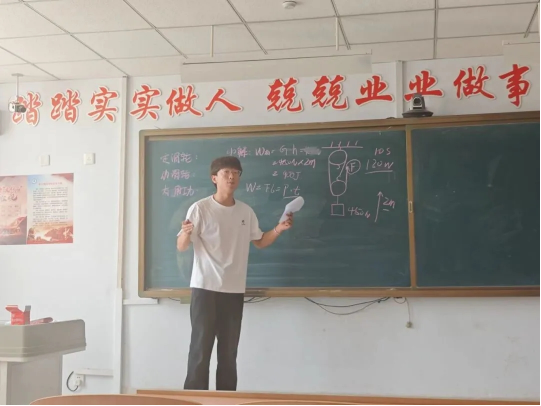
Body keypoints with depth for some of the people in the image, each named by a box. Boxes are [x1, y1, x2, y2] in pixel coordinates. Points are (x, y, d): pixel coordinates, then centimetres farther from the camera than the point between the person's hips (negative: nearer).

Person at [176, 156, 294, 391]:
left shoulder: (246, 211, 8)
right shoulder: (200, 208, -7)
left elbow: (260, 242, 20)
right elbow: (181, 247, -9)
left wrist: (278, 229, 2)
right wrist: (186, 233, -32)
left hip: (234, 291, 5)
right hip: (205, 289, -5)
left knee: (229, 352, 9)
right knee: (201, 349, -4)